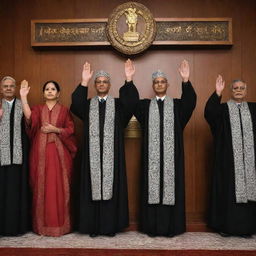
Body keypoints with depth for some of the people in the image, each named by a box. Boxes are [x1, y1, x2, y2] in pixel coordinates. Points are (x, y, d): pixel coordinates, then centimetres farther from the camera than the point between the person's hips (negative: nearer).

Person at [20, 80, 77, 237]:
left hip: (59, 153, -1)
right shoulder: (38, 109, 11)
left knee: (59, 187, -1)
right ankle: (42, 224, 12)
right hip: (41, 153, 1)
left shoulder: (64, 110, 10)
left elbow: (71, 130, 3)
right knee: (41, 187, 2)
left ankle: (60, 223, 9)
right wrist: (23, 97, -16)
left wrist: (55, 129, -10)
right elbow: (29, 118, -12)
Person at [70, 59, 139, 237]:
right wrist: (84, 82, -21)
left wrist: (129, 80, -23)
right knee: (93, 186, 1)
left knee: (111, 187, 1)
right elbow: (75, 106, -11)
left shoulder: (118, 104, 9)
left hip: (112, 154, 0)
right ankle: (94, 226, 11)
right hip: (93, 154, 1)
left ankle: (111, 226, 12)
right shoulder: (88, 105, 11)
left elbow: (131, 103, -11)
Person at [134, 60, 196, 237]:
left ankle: (170, 226, 12)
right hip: (152, 155, 0)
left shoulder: (177, 105, 7)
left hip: (171, 155, 0)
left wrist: (186, 81, -27)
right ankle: (152, 226, 11)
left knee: (171, 186, 1)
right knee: (152, 187, 1)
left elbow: (190, 102, -11)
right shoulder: (145, 105, 11)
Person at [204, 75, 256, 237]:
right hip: (228, 159, -2)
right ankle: (226, 225, 10)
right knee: (228, 190, 0)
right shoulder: (223, 109, 5)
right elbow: (209, 114, -16)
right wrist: (217, 94, -26)